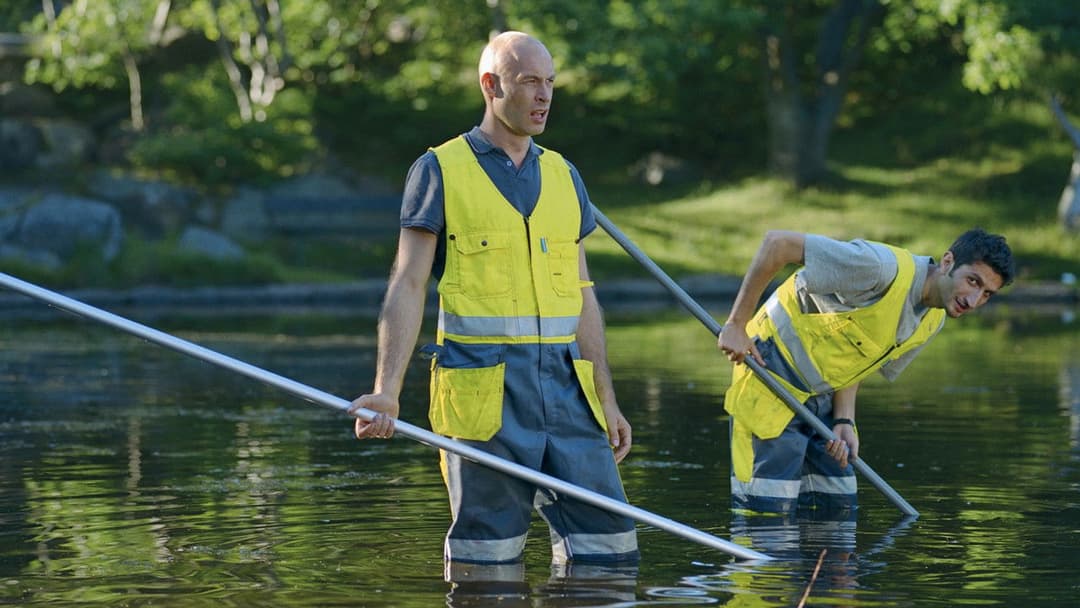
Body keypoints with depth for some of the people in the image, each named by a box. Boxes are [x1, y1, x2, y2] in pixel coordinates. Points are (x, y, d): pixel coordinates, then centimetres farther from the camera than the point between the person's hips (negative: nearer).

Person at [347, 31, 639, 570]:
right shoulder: (440, 171, 1)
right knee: (487, 559, -2)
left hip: (564, 389, 5)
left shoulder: (563, 176, 16)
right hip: (483, 398, -5)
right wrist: (386, 393, -15)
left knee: (609, 546, -1)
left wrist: (606, 401, 16)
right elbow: (407, 287, -4)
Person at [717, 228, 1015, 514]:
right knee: (769, 509, -11)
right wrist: (736, 325, -26)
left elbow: (852, 364, 9)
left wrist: (844, 422, -9)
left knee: (839, 507, 9)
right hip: (772, 372, -8)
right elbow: (778, 243, -28)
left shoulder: (933, 320, 2)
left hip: (822, 395, 9)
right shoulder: (885, 268, -27)